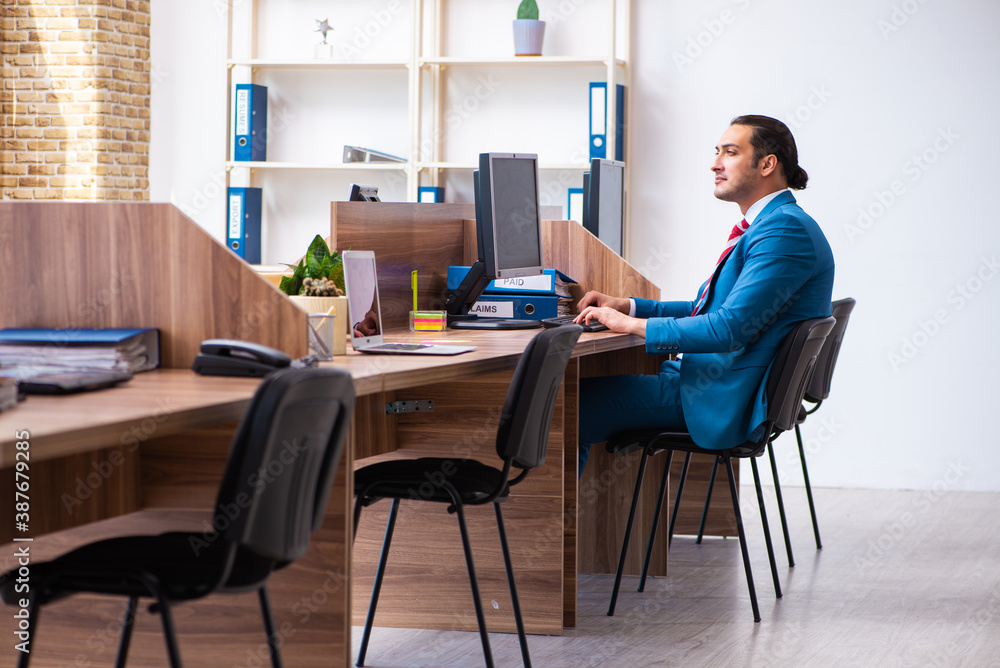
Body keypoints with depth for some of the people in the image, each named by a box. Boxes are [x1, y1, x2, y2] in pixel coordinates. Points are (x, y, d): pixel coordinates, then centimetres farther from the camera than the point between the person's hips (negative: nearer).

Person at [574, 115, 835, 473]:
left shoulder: (787, 229, -17)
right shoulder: (762, 227, 18)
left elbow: (730, 327, -24)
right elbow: (708, 310, 24)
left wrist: (632, 325, -18)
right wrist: (627, 306, 13)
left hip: (722, 402, -11)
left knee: (578, 406, -14)